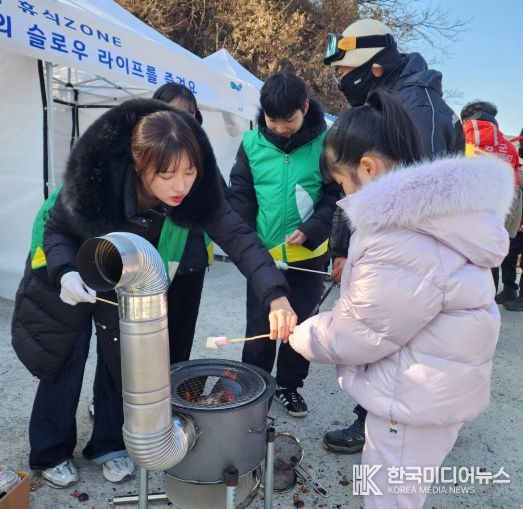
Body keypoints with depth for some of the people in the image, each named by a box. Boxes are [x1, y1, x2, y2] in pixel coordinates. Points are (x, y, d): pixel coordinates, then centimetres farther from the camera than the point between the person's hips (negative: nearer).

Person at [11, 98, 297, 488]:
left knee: (121, 356, 7)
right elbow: (56, 228, -21)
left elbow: (238, 236, -38)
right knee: (65, 358, 5)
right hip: (72, 268, -2)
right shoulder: (97, 176, -36)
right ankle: (51, 453, 27)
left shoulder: (196, 191, -31)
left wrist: (276, 294, -52)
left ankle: (109, 444, 29)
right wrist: (66, 272, -40)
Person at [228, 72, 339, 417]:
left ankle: (289, 385, 35)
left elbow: (337, 196, -7)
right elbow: (240, 196, 0)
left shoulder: (325, 141, -9)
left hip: (308, 255, 0)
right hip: (263, 255, 1)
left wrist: (310, 232, -20)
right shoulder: (252, 143, -4)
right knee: (259, 326, 11)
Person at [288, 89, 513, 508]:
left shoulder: (402, 238, -31)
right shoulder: (435, 205, 2)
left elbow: (359, 334, -20)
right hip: (432, 387, 9)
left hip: (417, 395, -9)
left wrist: (302, 335, -5)